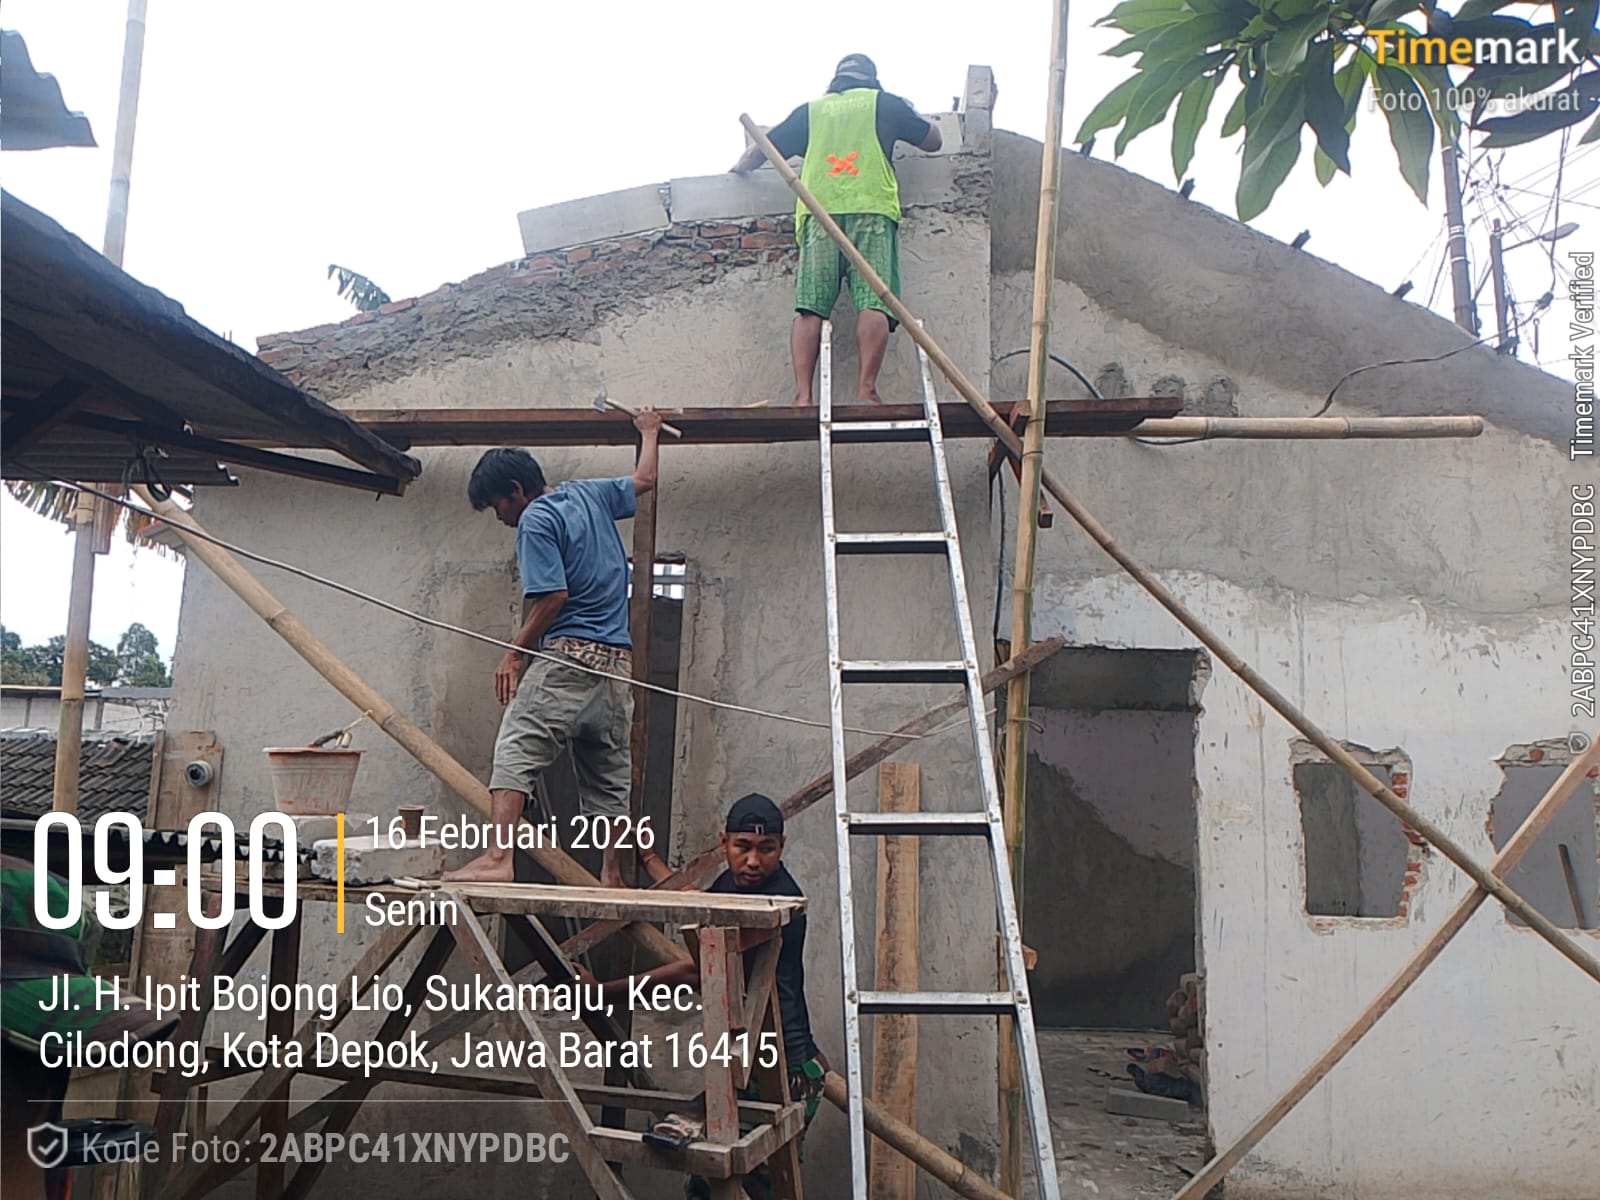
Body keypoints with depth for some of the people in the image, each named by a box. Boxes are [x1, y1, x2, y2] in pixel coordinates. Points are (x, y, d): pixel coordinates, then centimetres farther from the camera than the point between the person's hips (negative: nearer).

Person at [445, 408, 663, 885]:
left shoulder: (536, 520, -5)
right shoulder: (587, 493, 16)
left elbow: (553, 596, -14)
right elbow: (644, 479, 34)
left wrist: (515, 654, -7)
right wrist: (649, 432, 50)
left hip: (568, 657, -8)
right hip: (618, 662, 8)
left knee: (516, 751, -13)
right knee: (609, 773, 10)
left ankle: (497, 856, -26)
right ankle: (612, 876, 12)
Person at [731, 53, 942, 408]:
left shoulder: (811, 110, 25)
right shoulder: (884, 103, 21)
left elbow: (760, 151, 27)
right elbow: (933, 141, 29)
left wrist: (742, 167, 49)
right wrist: (908, 119, 49)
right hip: (872, 210, -1)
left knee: (810, 308, -7)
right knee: (873, 303, -11)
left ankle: (803, 395, -19)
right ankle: (865, 391, -26)